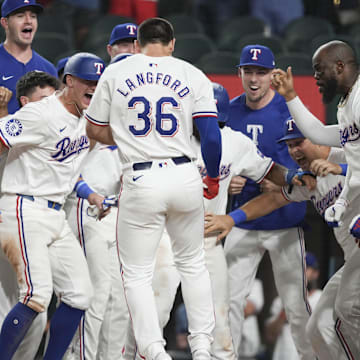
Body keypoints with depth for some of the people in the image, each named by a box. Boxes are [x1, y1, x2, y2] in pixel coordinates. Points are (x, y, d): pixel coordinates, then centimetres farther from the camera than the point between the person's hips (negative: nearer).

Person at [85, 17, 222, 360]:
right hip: (185, 176, 2)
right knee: (192, 263, 20)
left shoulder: (115, 73, 4)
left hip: (140, 182, -2)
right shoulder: (192, 75, 3)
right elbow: (211, 136, -3)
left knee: (137, 273, 6)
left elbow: (94, 131, 10)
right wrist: (213, 178, 11)